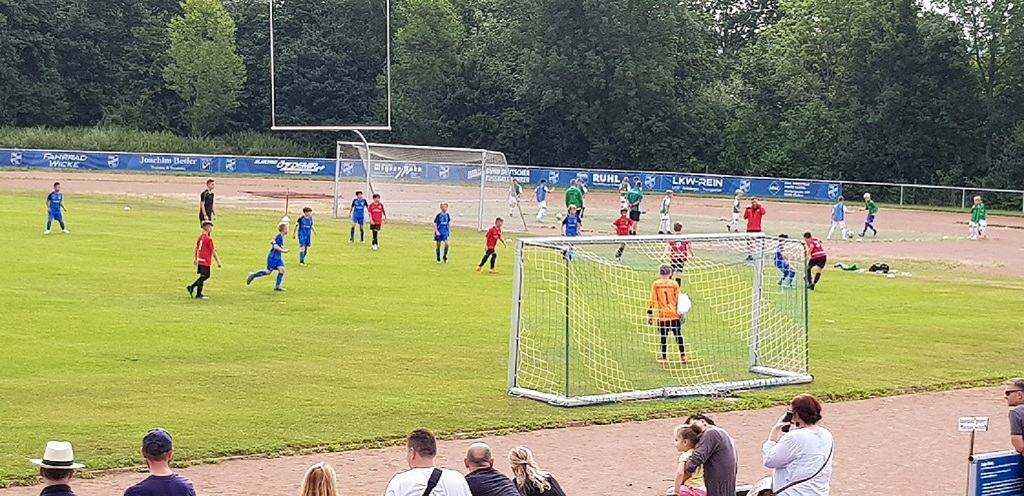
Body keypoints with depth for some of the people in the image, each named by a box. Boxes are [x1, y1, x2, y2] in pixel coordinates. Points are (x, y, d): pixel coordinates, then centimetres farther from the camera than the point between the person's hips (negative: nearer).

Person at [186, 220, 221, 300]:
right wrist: (218, 262, -6)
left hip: (200, 260, 9)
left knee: (206, 275, 19)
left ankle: (191, 287, 18)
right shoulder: (209, 239, -17)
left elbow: (196, 247, 18)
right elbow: (213, 252, -13)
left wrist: (195, 258, 29)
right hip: (205, 261, -9)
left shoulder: (200, 236, 8)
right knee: (203, 277, -1)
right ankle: (199, 295, 5)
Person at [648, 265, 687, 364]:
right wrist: (681, 313, 10)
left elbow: (652, 301, 0)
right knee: (678, 336, 9)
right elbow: (678, 300, 3)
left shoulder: (656, 284, 0)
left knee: (663, 337, 5)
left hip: (662, 315, -1)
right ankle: (683, 356, 8)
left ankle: (664, 358, 7)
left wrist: (650, 315, 3)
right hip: (674, 315, 1)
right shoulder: (674, 284, 1)